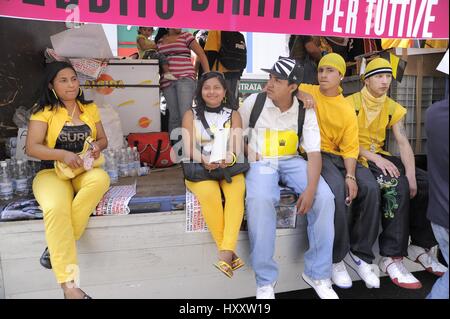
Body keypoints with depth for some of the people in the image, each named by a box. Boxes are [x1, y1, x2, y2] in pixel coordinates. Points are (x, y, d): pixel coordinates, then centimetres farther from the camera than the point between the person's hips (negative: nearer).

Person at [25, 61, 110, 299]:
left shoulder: (90, 109, 12)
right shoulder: (44, 112, 1)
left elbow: (103, 139, 17)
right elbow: (31, 148, -7)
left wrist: (97, 146, -8)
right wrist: (63, 154, -22)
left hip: (84, 171, 3)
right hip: (52, 173, -3)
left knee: (101, 178, -35)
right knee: (56, 208, -36)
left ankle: (58, 245, -23)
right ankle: (68, 284, -32)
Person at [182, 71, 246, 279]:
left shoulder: (233, 114, 13)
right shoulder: (191, 115, 9)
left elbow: (237, 146, 0)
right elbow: (188, 148, -3)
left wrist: (229, 158, -23)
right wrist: (204, 160, -25)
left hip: (229, 166, 1)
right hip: (198, 167, -1)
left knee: (237, 192, -31)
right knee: (209, 193, -33)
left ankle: (225, 253, -38)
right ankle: (229, 252, -24)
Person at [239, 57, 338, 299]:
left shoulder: (306, 112, -3)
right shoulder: (253, 102, -2)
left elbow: (314, 153, -9)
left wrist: (310, 189, -25)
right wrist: (249, 157, -8)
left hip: (291, 161, 2)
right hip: (260, 163, -1)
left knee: (325, 197, -24)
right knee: (260, 200, -35)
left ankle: (317, 273, -6)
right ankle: (265, 281, -20)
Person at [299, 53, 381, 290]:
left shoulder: (348, 110, 12)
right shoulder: (307, 92, 8)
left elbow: (350, 148, 4)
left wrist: (350, 175, -14)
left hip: (337, 156, 4)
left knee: (370, 188, -18)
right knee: (336, 190, -31)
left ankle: (359, 253, -1)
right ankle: (336, 257, -13)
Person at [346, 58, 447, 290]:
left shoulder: (393, 108, 10)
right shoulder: (351, 103, -6)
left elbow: (403, 143, 0)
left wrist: (411, 174, -15)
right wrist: (374, 158, -23)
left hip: (381, 156, 7)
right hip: (357, 157, -6)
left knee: (426, 183, -9)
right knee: (397, 186, -30)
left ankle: (420, 246, 6)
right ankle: (391, 257, -24)